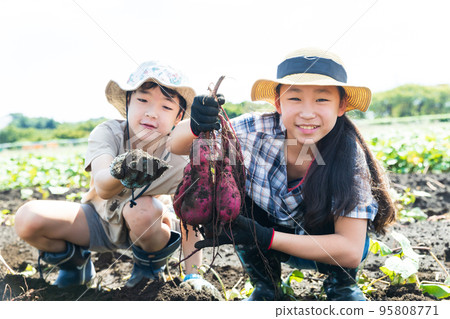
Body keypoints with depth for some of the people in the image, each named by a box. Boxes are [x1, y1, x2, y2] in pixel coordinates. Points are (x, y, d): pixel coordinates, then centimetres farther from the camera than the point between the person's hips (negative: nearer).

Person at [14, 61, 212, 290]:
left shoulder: (179, 158, -25)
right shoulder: (108, 132, -24)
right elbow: (102, 189, -43)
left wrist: (193, 276, -17)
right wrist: (119, 171, -66)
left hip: (149, 227, -1)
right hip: (99, 220, 1)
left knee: (142, 210, -39)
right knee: (27, 218, -22)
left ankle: (149, 271, -3)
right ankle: (75, 264, 10)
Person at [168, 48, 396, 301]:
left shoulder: (349, 156, -29)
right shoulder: (258, 130, -26)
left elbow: (351, 251, -32)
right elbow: (177, 146, -22)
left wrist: (266, 238, -41)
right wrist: (197, 126, -47)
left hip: (327, 243, -2)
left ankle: (342, 283, 3)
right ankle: (265, 285, -2)